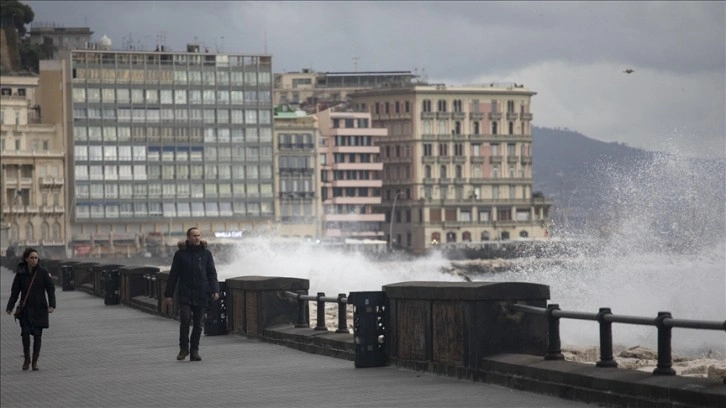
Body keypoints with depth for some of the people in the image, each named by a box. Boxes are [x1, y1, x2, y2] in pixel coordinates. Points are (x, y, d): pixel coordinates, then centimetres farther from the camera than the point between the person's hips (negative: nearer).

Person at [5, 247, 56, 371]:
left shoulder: (43, 272, -4)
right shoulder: (20, 273, 1)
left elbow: (51, 289, -4)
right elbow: (15, 291, 7)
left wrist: (52, 305, -16)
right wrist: (10, 307, 2)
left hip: (39, 309, -1)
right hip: (25, 308, 1)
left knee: (37, 335, 1)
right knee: (25, 333, -8)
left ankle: (35, 361, 12)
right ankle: (26, 359, 12)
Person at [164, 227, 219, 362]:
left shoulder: (206, 253, 7)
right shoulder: (180, 254, 3)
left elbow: (212, 273, 7)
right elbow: (173, 275, 6)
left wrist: (215, 290, -7)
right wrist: (169, 294, 3)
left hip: (201, 295, 2)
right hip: (185, 294, -2)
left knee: (198, 324, 4)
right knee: (185, 319, -15)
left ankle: (194, 351, 12)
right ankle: (184, 348, 0)